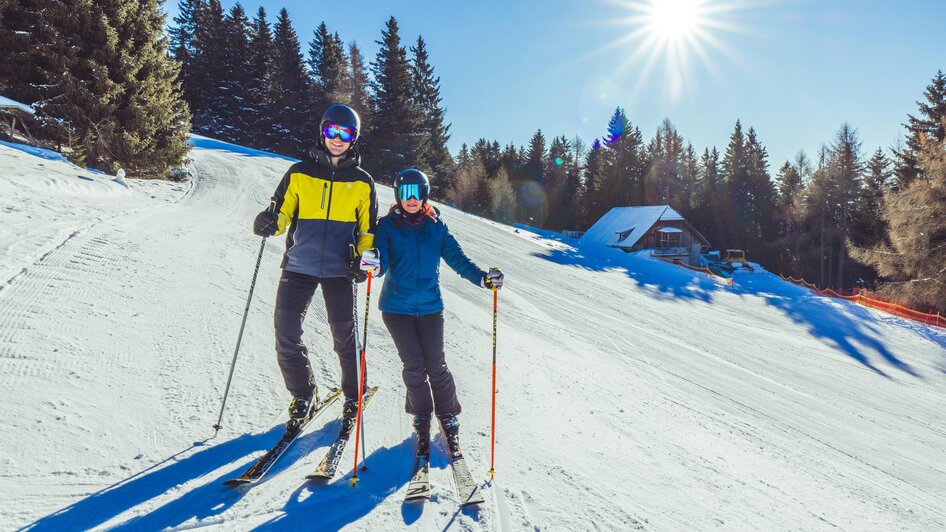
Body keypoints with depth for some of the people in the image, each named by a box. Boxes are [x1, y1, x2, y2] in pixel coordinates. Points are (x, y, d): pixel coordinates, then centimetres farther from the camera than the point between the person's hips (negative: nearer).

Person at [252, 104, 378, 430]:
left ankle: (354, 394, 26)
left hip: (339, 269, -1)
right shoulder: (299, 173, 8)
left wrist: (362, 258, -4)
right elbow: (282, 211, 9)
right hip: (299, 265, 1)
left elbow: (368, 229, 13)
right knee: (286, 334, -3)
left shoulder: (362, 182, 9)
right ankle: (303, 395, 19)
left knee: (345, 336, 2)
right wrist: (270, 223, -15)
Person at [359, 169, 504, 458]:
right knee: (414, 366, -1)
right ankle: (422, 418, 21)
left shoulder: (436, 226, 4)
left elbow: (457, 258, 1)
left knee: (436, 366, -1)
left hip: (430, 306, 1)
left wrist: (482, 277, -14)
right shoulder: (387, 225, -1)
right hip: (397, 307, -1)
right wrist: (373, 264, -36)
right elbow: (383, 262, -12)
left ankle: (449, 419, 19)